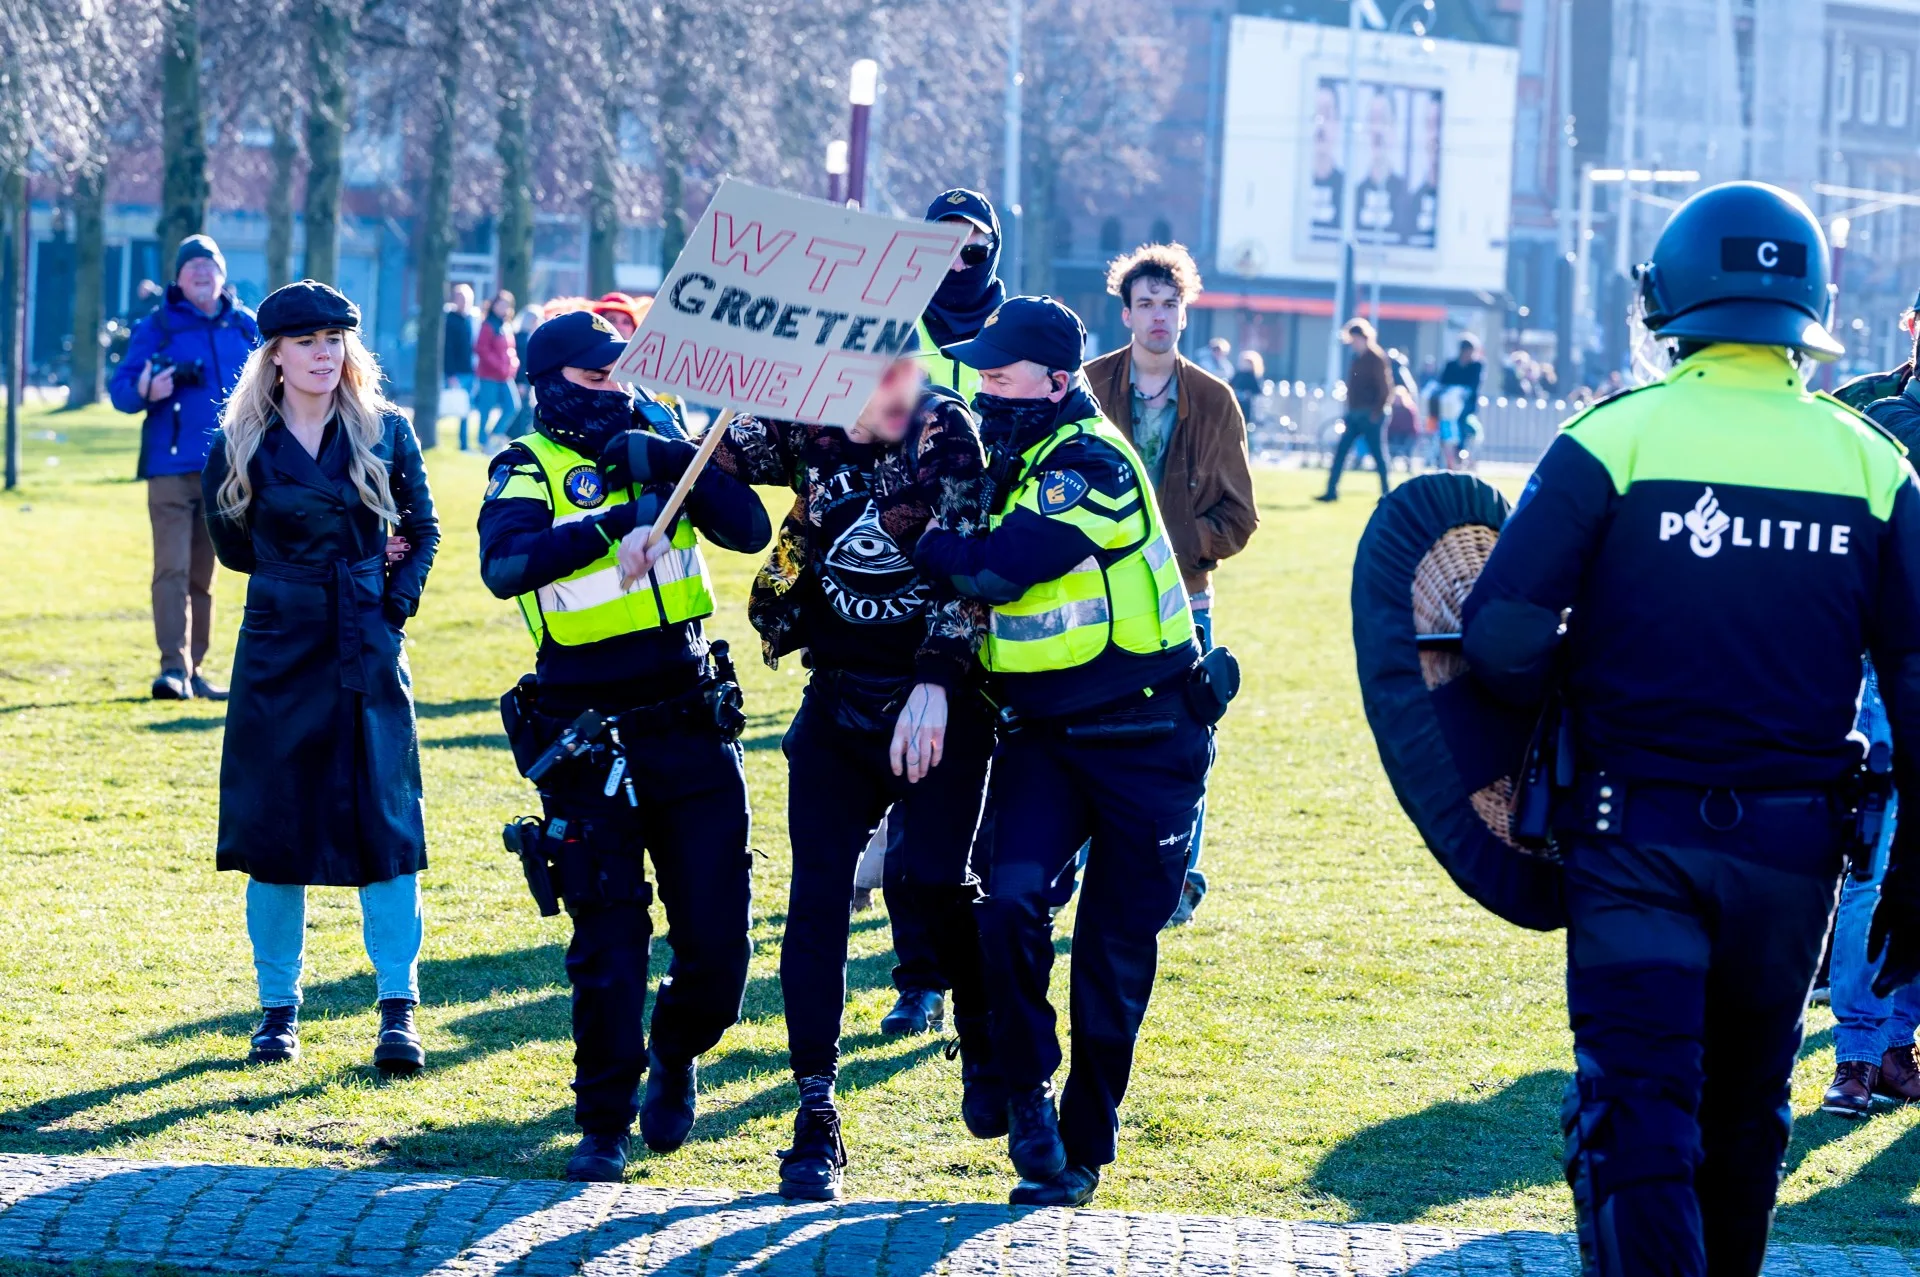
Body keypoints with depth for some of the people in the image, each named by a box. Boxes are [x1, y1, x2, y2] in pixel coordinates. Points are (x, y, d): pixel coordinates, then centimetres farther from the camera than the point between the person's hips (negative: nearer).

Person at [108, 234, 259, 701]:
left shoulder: (245, 327, 11)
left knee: (203, 574, 10)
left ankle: (194, 669, 15)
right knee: (172, 570, -14)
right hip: (172, 468, -4)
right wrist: (145, 390, -27)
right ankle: (173, 667, -19)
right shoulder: (157, 326, 0)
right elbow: (120, 388, -5)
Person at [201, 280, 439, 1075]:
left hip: (369, 651, 0)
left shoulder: (386, 433, 2)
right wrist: (300, 570, 5)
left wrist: (394, 600, -3)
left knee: (383, 823, -5)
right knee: (272, 828, 2)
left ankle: (398, 1010, -1)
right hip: (277, 650, 1)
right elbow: (235, 545, 13)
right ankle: (278, 1009, 12)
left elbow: (422, 532, 11)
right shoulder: (241, 446, 2)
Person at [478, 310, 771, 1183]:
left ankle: (675, 1057, 32)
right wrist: (611, 525, -32)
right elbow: (504, 564, -23)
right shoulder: (529, 469, -4)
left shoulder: (658, 441, 6)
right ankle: (605, 1122, 12)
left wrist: (670, 463, -16)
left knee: (718, 934, 3)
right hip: (588, 742, -3)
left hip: (692, 729, 3)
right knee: (608, 938, -3)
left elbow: (749, 529, -4)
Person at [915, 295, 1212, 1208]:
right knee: (1011, 900, -18)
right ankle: (1027, 1097, -2)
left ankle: (1083, 1147, 17)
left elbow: (994, 568, -26)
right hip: (1041, 737, 5)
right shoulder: (1002, 459, 7)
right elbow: (954, 584, 14)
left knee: (1116, 950, 4)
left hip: (1142, 743, -5)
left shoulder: (1092, 465, -18)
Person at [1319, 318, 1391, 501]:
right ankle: (1331, 491, 5)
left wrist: (1377, 411, -17)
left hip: (1370, 415, -8)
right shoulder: (1355, 359, 14)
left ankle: (1387, 493, 5)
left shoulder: (1376, 359, -10)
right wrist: (1349, 409, 13)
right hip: (1354, 414, 8)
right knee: (1340, 452, 3)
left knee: (1378, 454, -2)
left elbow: (1385, 388, -15)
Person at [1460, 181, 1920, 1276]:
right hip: (1793, 848, 3)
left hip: (1637, 832, -3)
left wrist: (1552, 704, 9)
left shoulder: (1616, 440, -9)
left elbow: (1506, 638, -15)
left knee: (1634, 1114, -5)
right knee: (1745, 1116, 20)